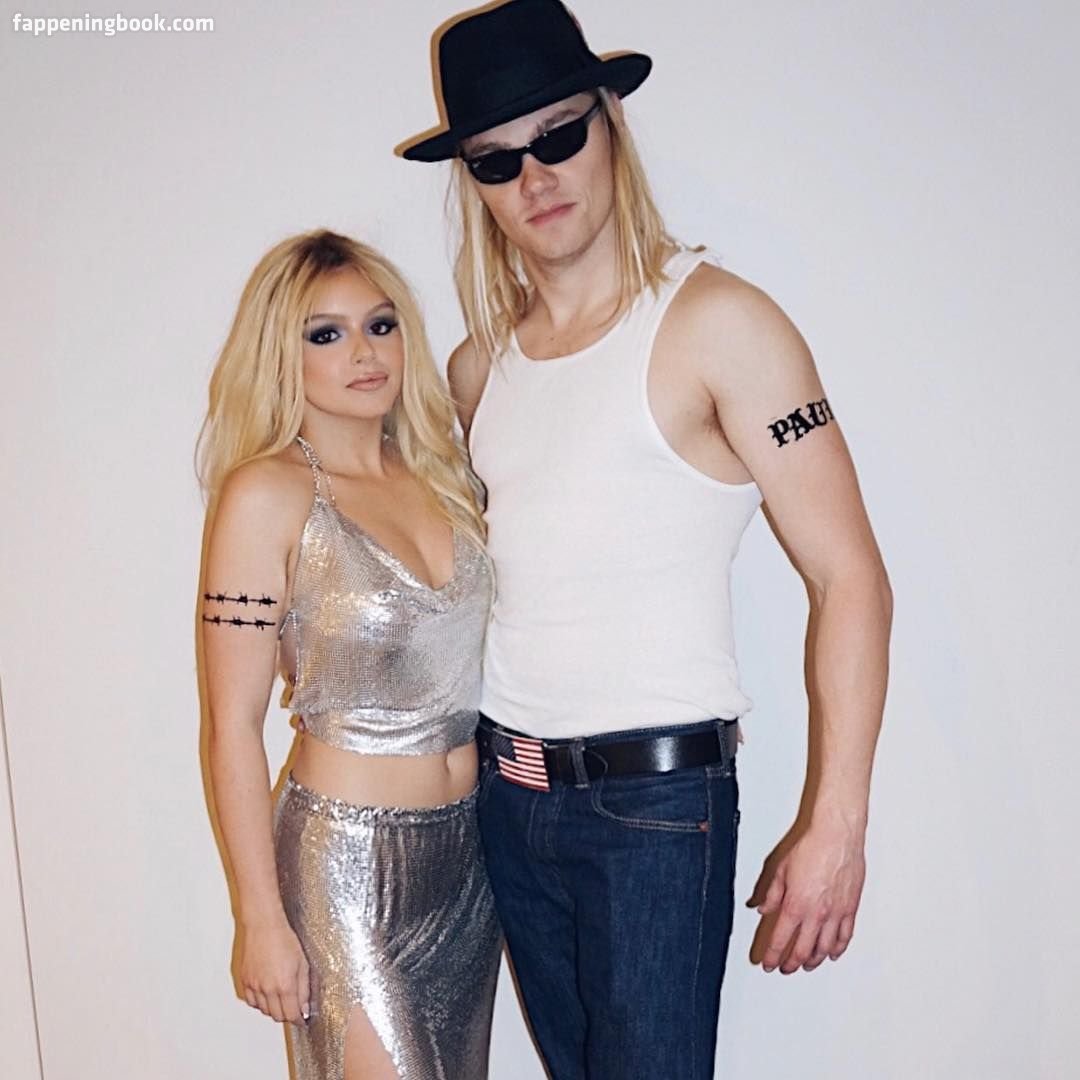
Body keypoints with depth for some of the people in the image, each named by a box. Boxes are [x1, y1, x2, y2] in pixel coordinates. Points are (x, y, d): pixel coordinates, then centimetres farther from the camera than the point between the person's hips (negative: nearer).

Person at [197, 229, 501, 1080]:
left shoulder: (441, 475, 5)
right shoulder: (268, 494, -12)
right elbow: (234, 725, -11)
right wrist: (261, 919, -11)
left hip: (471, 845, 6)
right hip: (348, 856, -6)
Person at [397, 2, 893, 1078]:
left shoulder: (715, 322, -10)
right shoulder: (478, 367, 8)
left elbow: (849, 580, -13)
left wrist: (834, 827, -17)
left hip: (656, 799, -5)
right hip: (506, 792, 6)